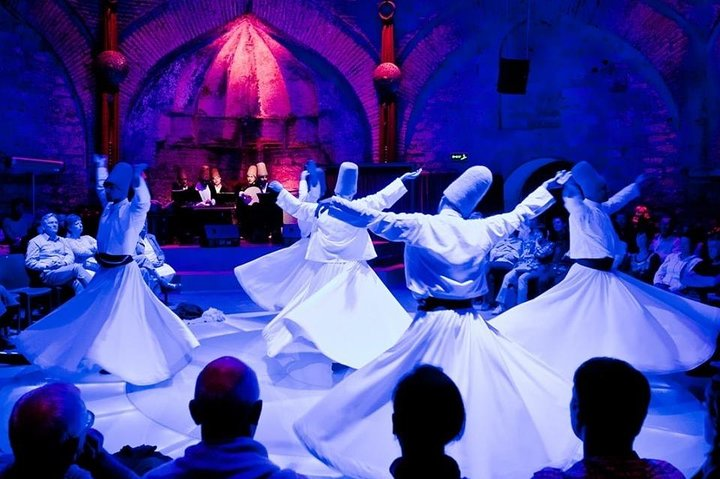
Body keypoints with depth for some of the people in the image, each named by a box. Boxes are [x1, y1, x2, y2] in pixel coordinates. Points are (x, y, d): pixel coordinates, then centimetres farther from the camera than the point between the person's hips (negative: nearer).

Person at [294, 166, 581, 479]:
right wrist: (548, 188, 33)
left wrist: (333, 203, -17)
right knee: (496, 392, 14)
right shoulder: (483, 230, 3)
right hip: (470, 324, 4)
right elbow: (519, 214, 18)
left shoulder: (421, 226, -8)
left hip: (432, 323, -3)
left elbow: (375, 218, -19)